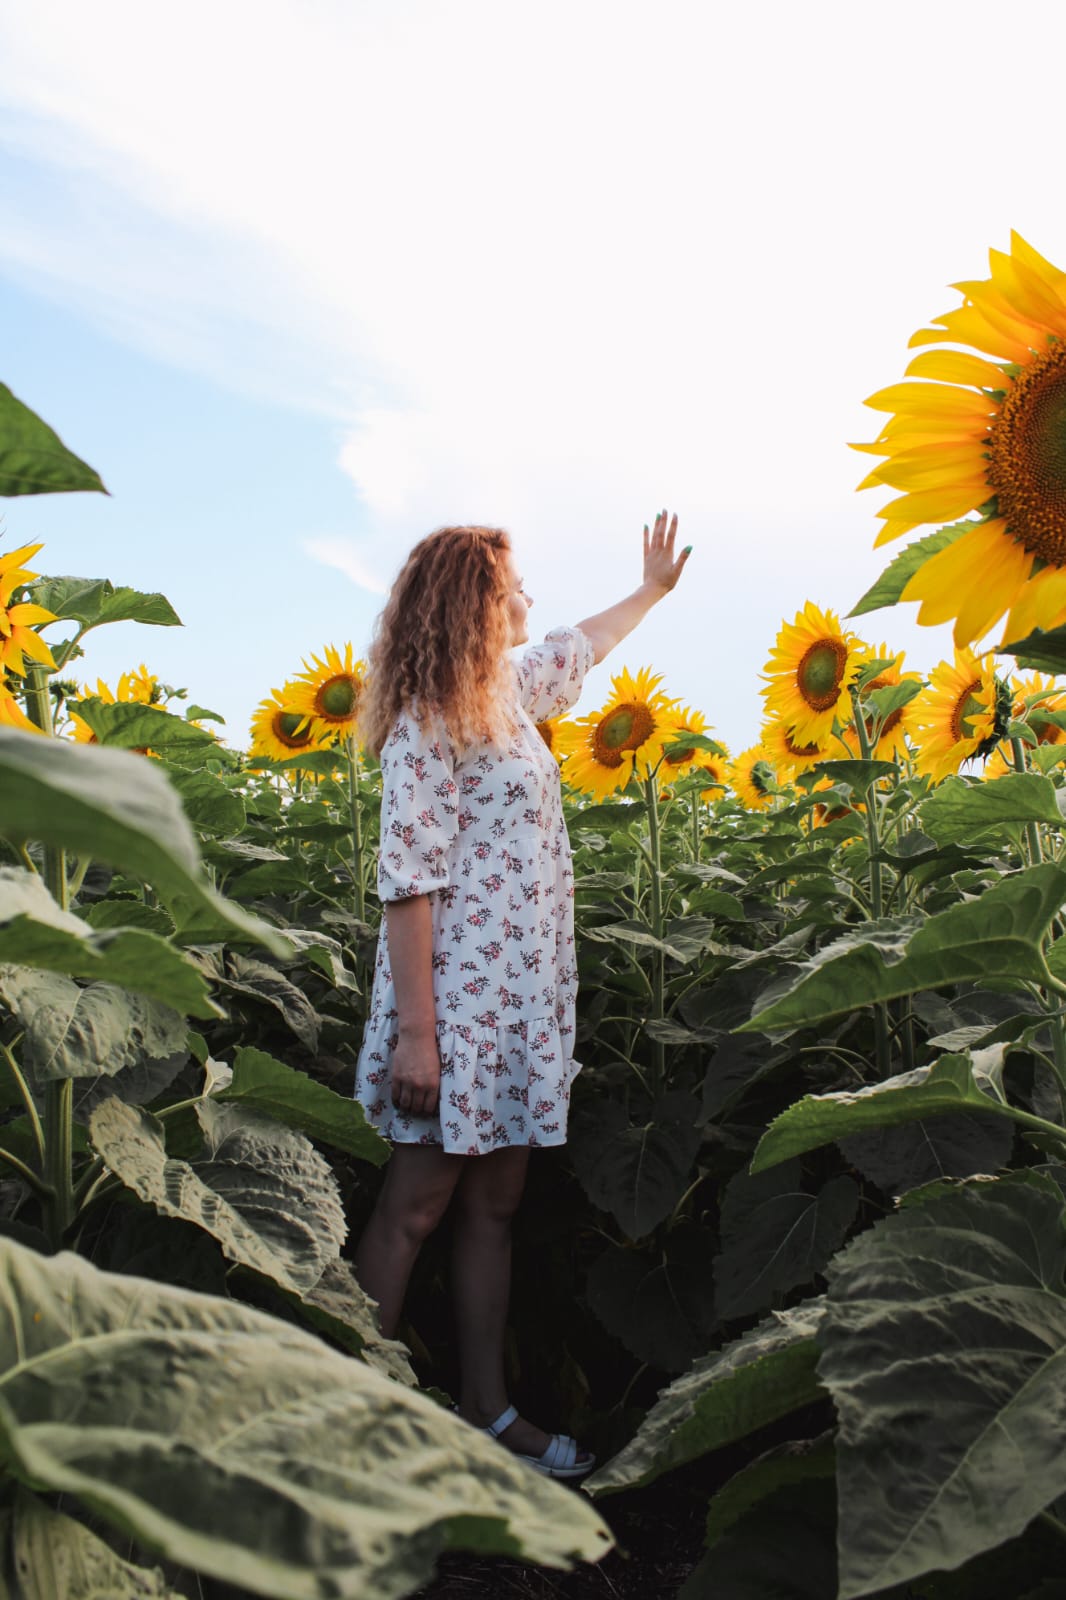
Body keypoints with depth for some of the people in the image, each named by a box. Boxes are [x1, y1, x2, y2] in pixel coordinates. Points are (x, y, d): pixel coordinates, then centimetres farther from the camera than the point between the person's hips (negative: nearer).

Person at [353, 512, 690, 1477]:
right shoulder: (427, 722, -11)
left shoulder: (508, 693, 15)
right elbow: (407, 880, -17)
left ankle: (487, 1410, 21)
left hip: (525, 996, 8)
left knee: (495, 1202, 11)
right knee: (417, 1207, -2)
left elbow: (582, 647, 36)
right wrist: (414, 1031, -21)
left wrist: (653, 588, 50)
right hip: (460, 997, -8)